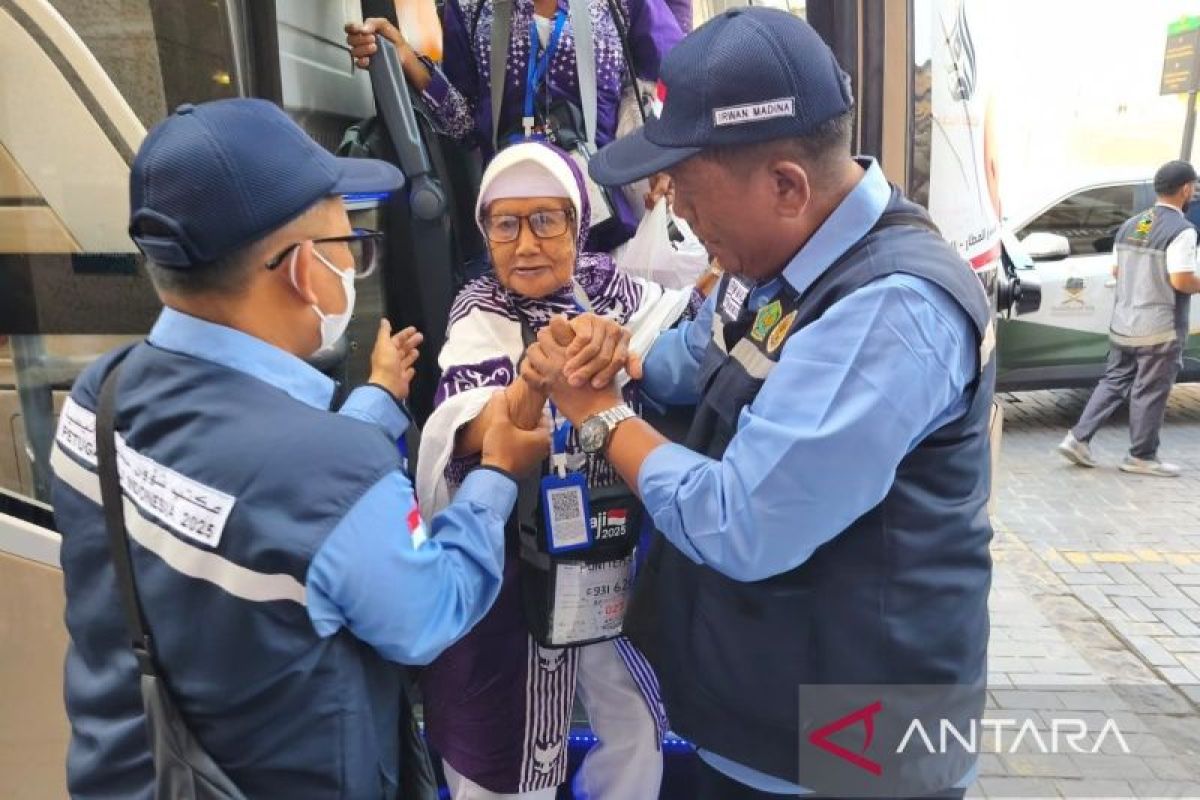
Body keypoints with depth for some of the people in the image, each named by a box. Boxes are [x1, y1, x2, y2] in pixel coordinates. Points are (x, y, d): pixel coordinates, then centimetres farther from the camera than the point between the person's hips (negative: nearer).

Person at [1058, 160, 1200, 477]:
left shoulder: (1130, 225, 9)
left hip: (1122, 325, 7)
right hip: (1159, 330, -7)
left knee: (1114, 383, 15)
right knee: (1150, 393, 4)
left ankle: (1078, 439, 10)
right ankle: (1141, 457, 15)